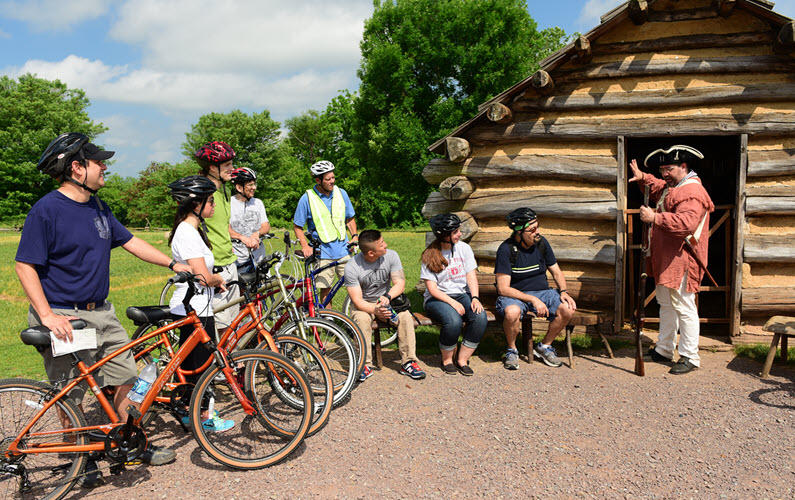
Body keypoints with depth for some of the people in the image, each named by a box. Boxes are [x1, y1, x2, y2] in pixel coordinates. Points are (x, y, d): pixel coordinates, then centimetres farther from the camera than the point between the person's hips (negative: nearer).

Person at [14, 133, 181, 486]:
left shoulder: (98, 208, 9)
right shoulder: (46, 210, -14)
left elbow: (129, 241, 16)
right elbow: (25, 265, -15)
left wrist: (173, 264, 10)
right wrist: (47, 315, -23)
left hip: (101, 312, 7)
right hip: (63, 317, -7)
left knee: (126, 380, 10)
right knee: (71, 396, 6)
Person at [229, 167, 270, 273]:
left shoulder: (258, 203, 12)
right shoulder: (229, 204, -3)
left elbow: (266, 226, 6)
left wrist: (257, 233, -17)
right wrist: (244, 238, -31)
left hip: (259, 258, 4)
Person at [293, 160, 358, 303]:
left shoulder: (341, 193, 4)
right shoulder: (307, 198, -6)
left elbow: (350, 218, 16)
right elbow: (297, 226, 1)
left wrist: (354, 236, 0)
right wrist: (305, 245, -13)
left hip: (343, 250, 3)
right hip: (322, 253, -3)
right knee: (325, 289, 2)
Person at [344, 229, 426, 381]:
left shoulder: (391, 255, -12)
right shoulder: (352, 267, -19)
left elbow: (400, 283, -14)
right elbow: (357, 300, -20)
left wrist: (387, 297, -35)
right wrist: (375, 311, -38)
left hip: (386, 300, 2)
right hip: (364, 305, -2)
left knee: (405, 316, -26)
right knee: (362, 319, -34)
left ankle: (408, 363, -19)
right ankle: (365, 365, -22)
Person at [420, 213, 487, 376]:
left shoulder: (464, 248, 6)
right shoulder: (430, 255, -5)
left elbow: (471, 276, 2)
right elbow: (432, 289, -9)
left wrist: (475, 298, -16)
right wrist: (453, 303, -22)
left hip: (462, 294, 4)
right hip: (438, 299, -4)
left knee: (480, 317, -27)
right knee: (454, 321, -34)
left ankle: (462, 359, -11)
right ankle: (447, 359, -6)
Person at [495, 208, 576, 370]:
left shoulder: (541, 243, 0)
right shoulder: (506, 249, -16)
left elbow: (557, 272, 10)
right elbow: (503, 289, -19)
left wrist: (563, 292, -10)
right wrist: (533, 300, -25)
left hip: (541, 291, 5)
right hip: (514, 295, -5)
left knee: (567, 309, -21)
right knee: (512, 312, -38)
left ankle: (544, 346, 3)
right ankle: (512, 350, -7)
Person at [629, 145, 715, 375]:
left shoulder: (692, 192, -17)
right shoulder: (670, 187, 15)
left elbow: (687, 223, -33)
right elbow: (658, 188, 39)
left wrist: (655, 218, -32)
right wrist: (643, 178, 20)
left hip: (681, 261, -11)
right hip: (664, 259, 11)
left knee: (684, 307, -5)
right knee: (666, 304, 17)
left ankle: (690, 358, 5)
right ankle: (664, 349, 29)